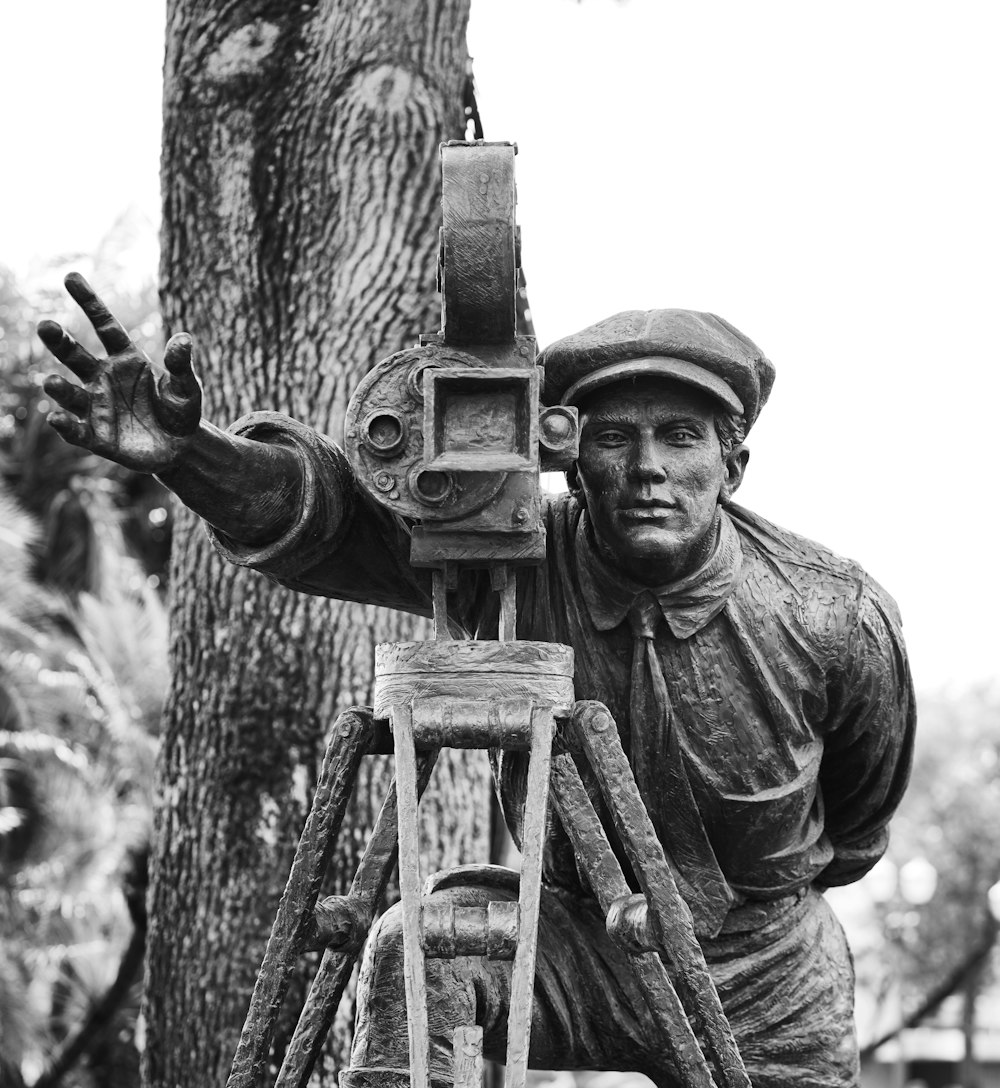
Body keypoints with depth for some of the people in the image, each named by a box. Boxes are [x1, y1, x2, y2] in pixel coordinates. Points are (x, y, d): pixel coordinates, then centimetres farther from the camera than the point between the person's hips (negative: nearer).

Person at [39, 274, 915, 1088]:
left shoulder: (838, 619, -17)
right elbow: (327, 510, -30)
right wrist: (191, 455, -50)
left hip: (765, 985, 0)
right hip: (579, 943, 0)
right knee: (419, 950, -26)